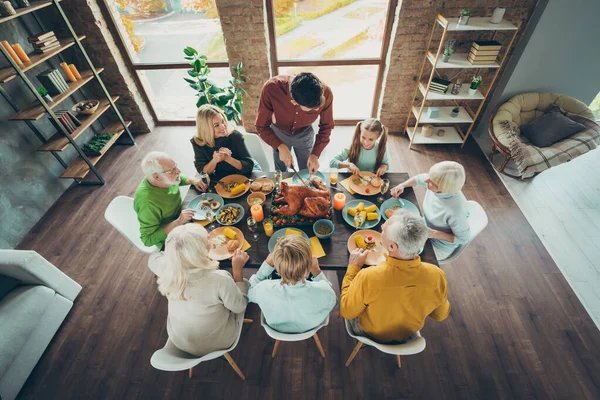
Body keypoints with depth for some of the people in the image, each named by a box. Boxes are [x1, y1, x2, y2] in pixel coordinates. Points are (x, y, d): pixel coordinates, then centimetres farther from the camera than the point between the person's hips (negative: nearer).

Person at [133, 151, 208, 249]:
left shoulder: (165, 178, -15)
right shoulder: (147, 201, -36)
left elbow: (179, 178, 10)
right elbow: (148, 240, -30)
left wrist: (192, 180, -11)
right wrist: (178, 222, -37)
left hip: (180, 218, 7)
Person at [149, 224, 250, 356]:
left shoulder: (167, 267, -26)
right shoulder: (219, 280, -38)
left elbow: (153, 257, 1)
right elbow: (240, 306, -17)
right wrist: (237, 269, -17)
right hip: (215, 343, -3)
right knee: (245, 283, 13)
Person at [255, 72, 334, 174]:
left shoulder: (325, 93, -34)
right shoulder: (271, 89, -38)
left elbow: (326, 126, -17)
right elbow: (262, 126, -25)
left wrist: (315, 154, -25)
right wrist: (281, 147, -38)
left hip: (305, 134, 1)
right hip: (278, 132, 0)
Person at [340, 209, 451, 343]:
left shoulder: (367, 278, -43)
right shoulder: (437, 276, -32)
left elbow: (346, 312, -21)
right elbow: (440, 315, -10)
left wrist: (353, 267, -17)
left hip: (369, 332, -2)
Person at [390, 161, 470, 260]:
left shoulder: (456, 211, -39)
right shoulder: (435, 182, -23)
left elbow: (463, 239, -21)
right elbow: (419, 178, 1)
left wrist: (435, 234, -30)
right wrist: (402, 185, -15)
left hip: (439, 247, -5)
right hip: (425, 227, 6)